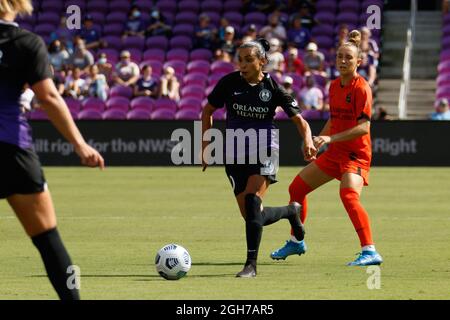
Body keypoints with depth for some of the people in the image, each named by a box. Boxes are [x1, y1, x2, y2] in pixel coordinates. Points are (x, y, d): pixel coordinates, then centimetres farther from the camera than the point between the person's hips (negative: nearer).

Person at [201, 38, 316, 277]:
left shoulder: (273, 87, -8)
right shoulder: (229, 83, -4)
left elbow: (299, 119, -5)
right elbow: (208, 111, 10)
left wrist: (308, 141, -24)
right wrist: (205, 146, 5)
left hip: (264, 152, -3)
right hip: (235, 156, 3)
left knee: (252, 201, -25)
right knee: (252, 216, 3)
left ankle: (251, 264, -20)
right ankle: (290, 211, 36)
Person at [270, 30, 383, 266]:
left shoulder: (361, 88, -15)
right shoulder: (334, 86, 9)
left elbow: (363, 127, -22)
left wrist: (331, 139, -27)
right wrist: (317, 140, 15)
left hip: (355, 154, -9)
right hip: (334, 153, 9)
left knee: (348, 195, -31)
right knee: (297, 187, 13)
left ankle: (370, 252, -31)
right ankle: (296, 243, 31)